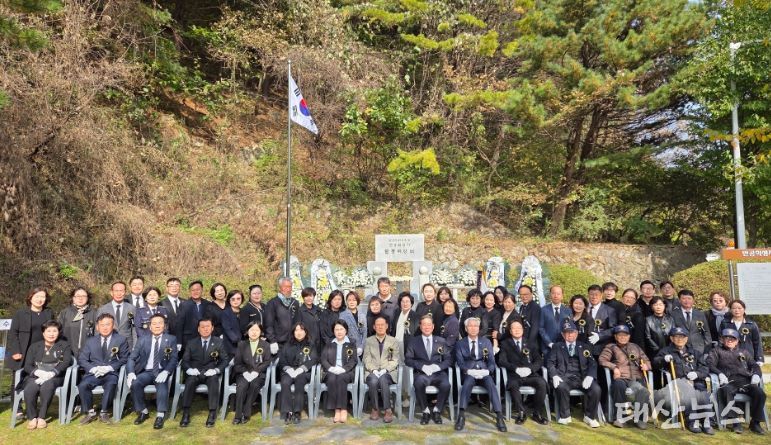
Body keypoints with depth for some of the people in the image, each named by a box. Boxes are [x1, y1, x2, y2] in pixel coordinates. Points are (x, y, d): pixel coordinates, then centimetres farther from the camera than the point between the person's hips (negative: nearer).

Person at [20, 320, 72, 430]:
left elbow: (66, 361, 0)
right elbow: (27, 366, 9)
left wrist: (52, 373, -18)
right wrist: (38, 372, -14)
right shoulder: (34, 346, 21)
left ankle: (42, 417, -26)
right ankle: (32, 417, -20)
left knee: (47, 385, -35)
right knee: (30, 389, -31)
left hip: (55, 377, -2)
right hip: (35, 376, 2)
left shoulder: (64, 346, 16)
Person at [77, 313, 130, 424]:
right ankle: (90, 412, -8)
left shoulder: (121, 340, 10)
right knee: (82, 385, -28)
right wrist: (93, 368, -9)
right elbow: (81, 359, 10)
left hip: (111, 373, -3)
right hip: (93, 373, 3)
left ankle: (104, 413, -16)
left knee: (111, 385, -35)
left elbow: (124, 358, 2)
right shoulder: (90, 341, 18)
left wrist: (109, 368, -12)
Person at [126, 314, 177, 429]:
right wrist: (131, 373, -13)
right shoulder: (142, 340, 12)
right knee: (135, 383, -26)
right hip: (146, 372, 2)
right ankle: (143, 412, -6)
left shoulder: (171, 339, 7)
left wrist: (165, 372, -21)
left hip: (161, 372, -2)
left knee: (162, 383, -33)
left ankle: (160, 415, -31)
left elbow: (174, 359, -2)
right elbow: (132, 358, 6)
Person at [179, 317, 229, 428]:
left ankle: (212, 414, -33)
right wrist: (189, 369, -15)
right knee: (190, 380, -32)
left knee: (214, 380, -34)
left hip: (210, 374, -1)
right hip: (194, 373, 1)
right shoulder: (191, 343, 12)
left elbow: (225, 360, 4)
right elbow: (184, 361, 7)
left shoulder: (218, 342, 9)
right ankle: (185, 414, -28)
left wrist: (216, 370, -15)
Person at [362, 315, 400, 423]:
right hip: (372, 372, 1)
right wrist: (373, 370, -12)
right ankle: (375, 409, -14)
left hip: (388, 372, -1)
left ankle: (388, 410, -25)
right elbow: (366, 359, 7)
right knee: (373, 381, -33)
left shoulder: (393, 341, 13)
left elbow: (395, 360, 4)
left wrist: (385, 370, -13)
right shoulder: (369, 341, 15)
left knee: (383, 379, -35)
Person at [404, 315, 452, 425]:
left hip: (438, 373, 1)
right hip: (421, 373, -1)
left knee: (446, 384, -31)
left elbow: (448, 359, 10)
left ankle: (437, 411, -6)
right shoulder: (412, 341, 12)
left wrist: (438, 366, -10)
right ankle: (426, 411, -12)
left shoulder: (441, 341, 16)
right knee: (419, 382, -35)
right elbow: (408, 359, 3)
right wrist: (422, 366, -13)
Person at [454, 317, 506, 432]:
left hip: (484, 373, 1)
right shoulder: (460, 344, 11)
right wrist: (469, 371, -19)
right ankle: (461, 416, -38)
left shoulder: (486, 342, 15)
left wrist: (487, 371, -14)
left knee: (491, 384, -31)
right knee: (468, 382, -35)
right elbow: (460, 363, 2)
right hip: (468, 373, -1)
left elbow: (491, 361, 8)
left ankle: (499, 417, -33)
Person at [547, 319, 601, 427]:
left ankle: (589, 416, -2)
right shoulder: (557, 346, 18)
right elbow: (550, 362, 8)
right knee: (561, 387, -34)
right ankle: (565, 416, -11)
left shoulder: (585, 346, 21)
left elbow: (592, 364, 10)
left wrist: (590, 376, -11)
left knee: (596, 389, -27)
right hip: (565, 377, -1)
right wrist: (554, 376, -12)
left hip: (582, 377, 2)